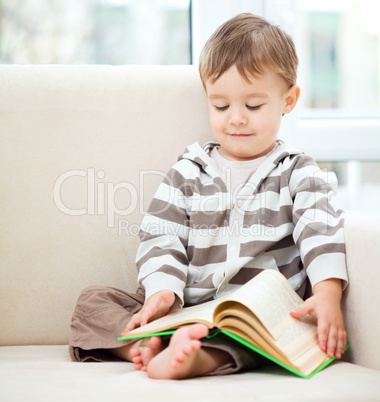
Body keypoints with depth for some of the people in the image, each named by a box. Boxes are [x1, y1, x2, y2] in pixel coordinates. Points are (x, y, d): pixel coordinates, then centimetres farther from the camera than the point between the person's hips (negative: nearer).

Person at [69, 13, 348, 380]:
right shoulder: (187, 173, 14)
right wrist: (162, 290, -16)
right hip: (186, 313, 3)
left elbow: (320, 230, -7)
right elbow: (161, 239, 6)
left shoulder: (296, 172, 9)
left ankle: (197, 358, -60)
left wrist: (328, 293, -27)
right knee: (93, 300, -11)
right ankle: (150, 344, -37)